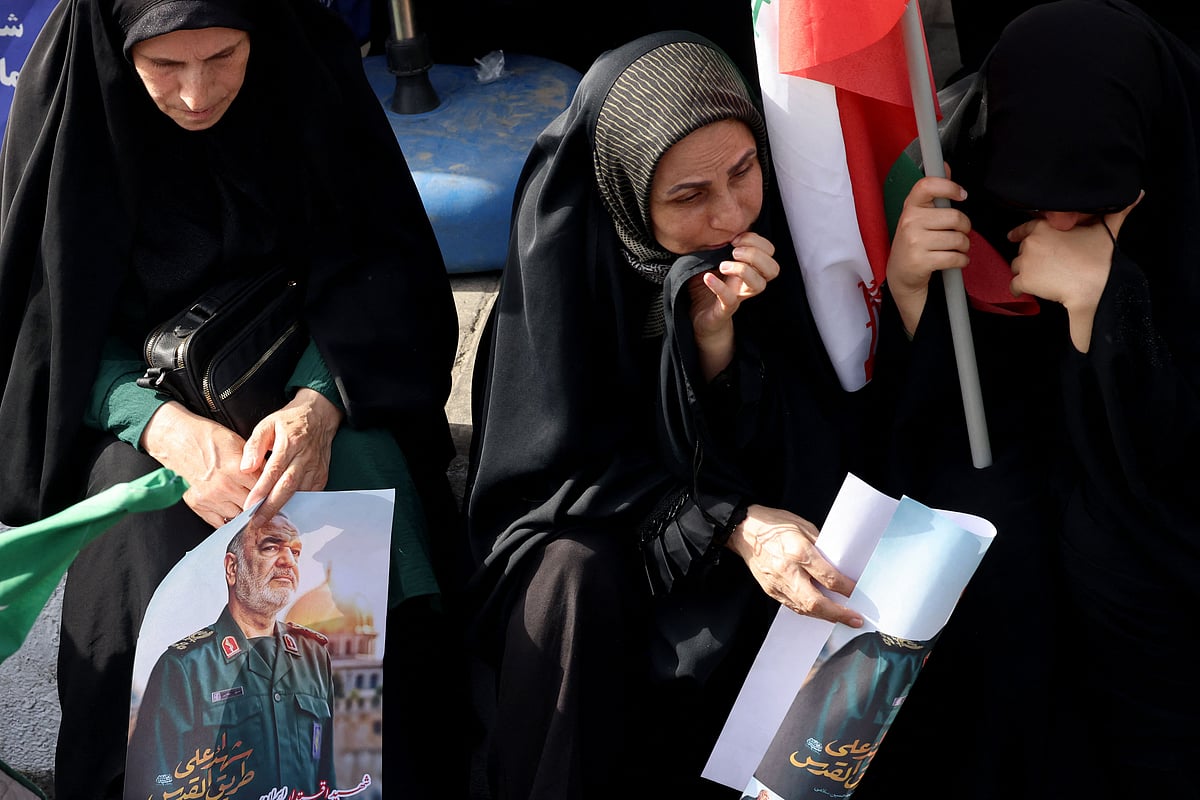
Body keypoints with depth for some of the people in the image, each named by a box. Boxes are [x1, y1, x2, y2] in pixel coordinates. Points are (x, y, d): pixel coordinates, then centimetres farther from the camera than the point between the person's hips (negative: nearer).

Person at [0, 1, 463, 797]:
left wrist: (320, 405, -31)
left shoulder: (311, 66, -14)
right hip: (139, 392, -1)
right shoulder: (71, 97, -16)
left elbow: (372, 273, -11)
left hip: (314, 369, 1)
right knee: (157, 553, -29)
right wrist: (168, 428, -31)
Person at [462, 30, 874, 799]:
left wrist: (717, 338, -30)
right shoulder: (567, 242, -22)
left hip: (752, 514, 3)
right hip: (587, 522, -2)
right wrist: (729, 526, -32)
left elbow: (803, 450, -12)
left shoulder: (775, 225, -16)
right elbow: (564, 467, -19)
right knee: (578, 575, -32)